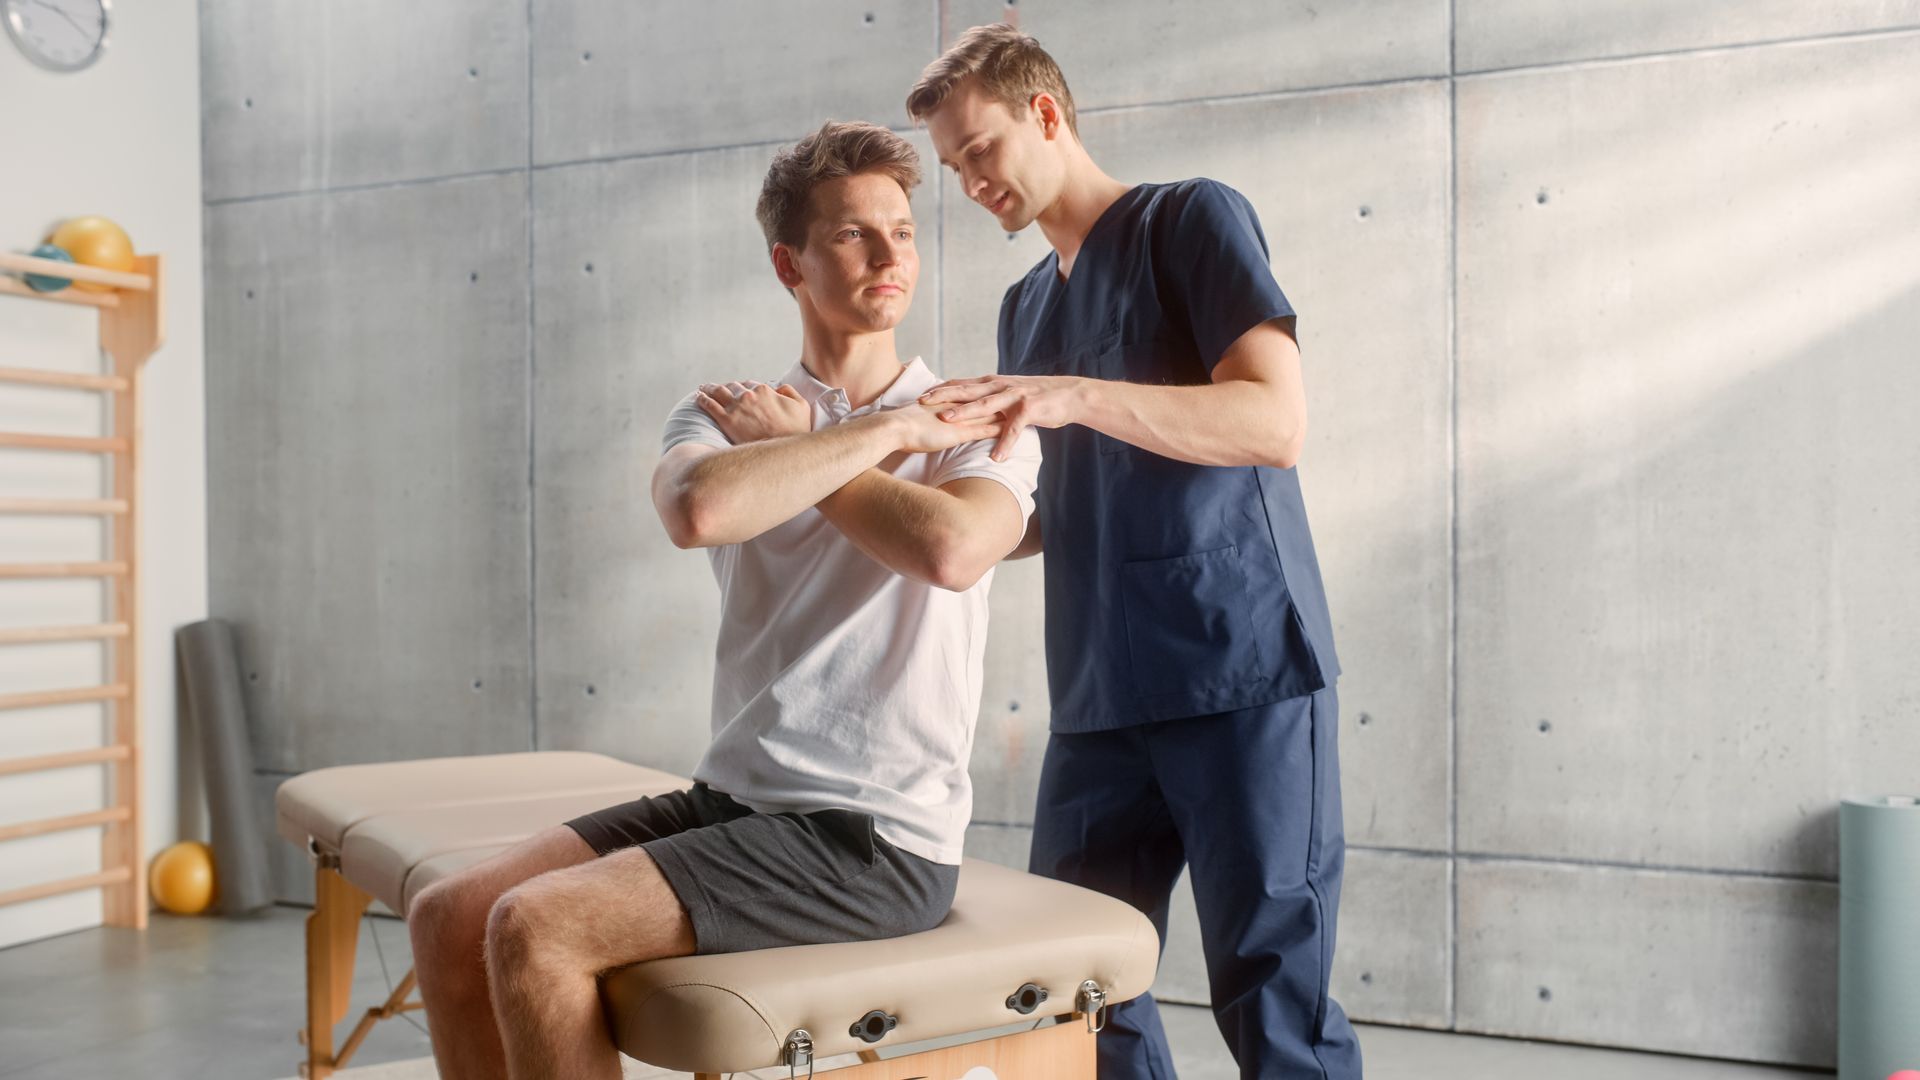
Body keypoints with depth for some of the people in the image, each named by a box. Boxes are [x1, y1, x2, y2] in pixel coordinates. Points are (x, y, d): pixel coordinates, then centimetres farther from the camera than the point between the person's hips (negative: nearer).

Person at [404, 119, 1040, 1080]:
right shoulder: (725, 415, 8)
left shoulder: (976, 426, -1)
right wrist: (887, 433, -11)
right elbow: (698, 509, -18)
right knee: (449, 920, -2)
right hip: (731, 796, 6)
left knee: (534, 931, -19)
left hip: (874, 840, -5)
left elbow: (951, 550, -26)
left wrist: (793, 449, -11)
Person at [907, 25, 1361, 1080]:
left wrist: (1076, 397, -25)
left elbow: (1277, 421, -15)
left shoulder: (1192, 220, -1)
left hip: (1244, 676, -6)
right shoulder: (1024, 305, 19)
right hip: (1100, 697, 7)